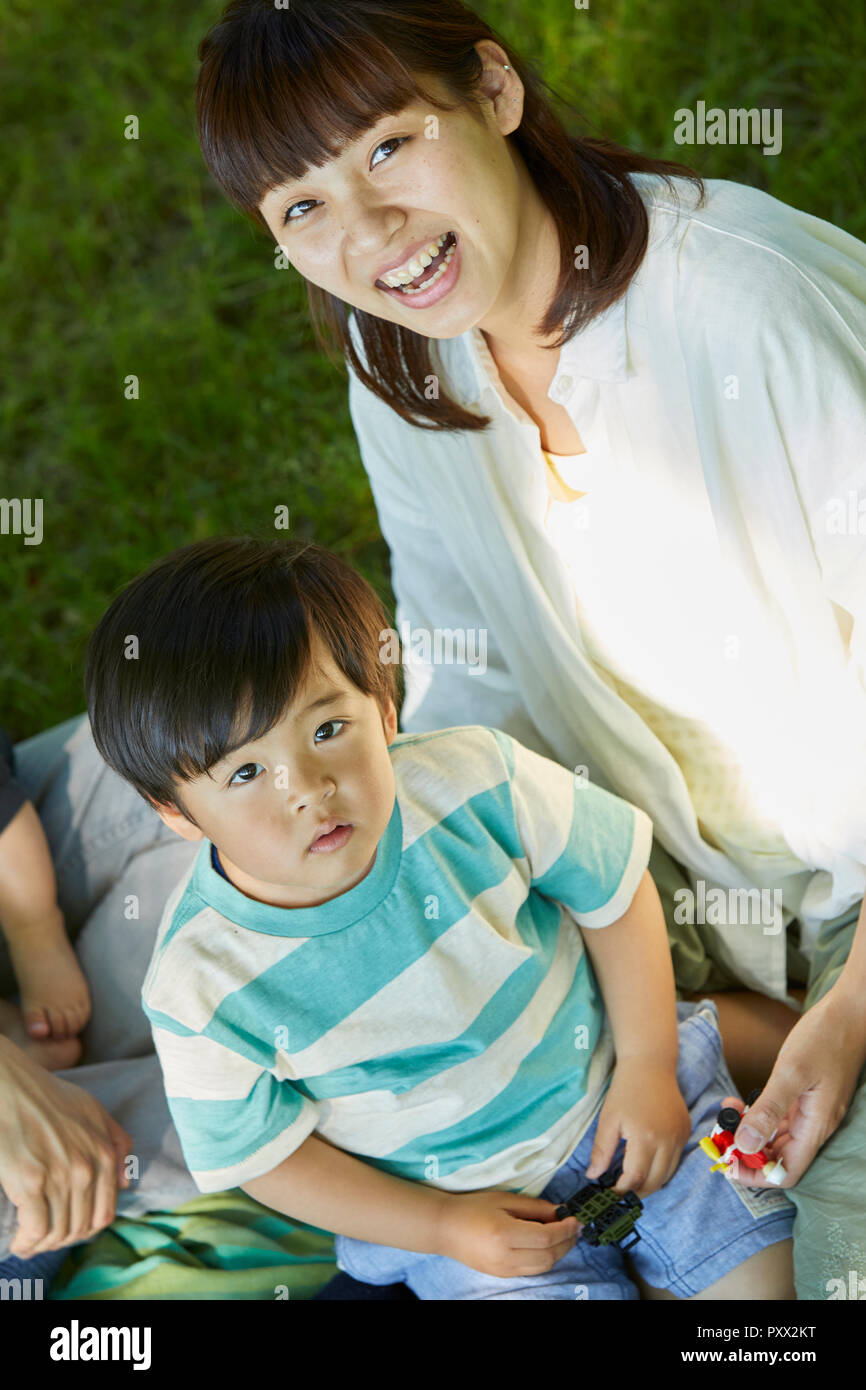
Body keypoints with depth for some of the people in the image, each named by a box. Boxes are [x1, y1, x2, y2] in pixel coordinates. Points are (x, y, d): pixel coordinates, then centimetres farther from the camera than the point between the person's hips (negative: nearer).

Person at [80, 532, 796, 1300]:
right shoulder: (201, 992, -25)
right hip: (453, 1193, 0)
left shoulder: (476, 784, -23)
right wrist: (446, 1227, -14)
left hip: (610, 1084, 1)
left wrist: (646, 1064, -9)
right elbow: (260, 1152, -10)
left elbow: (615, 889, -6)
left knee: (767, 1274, -2)